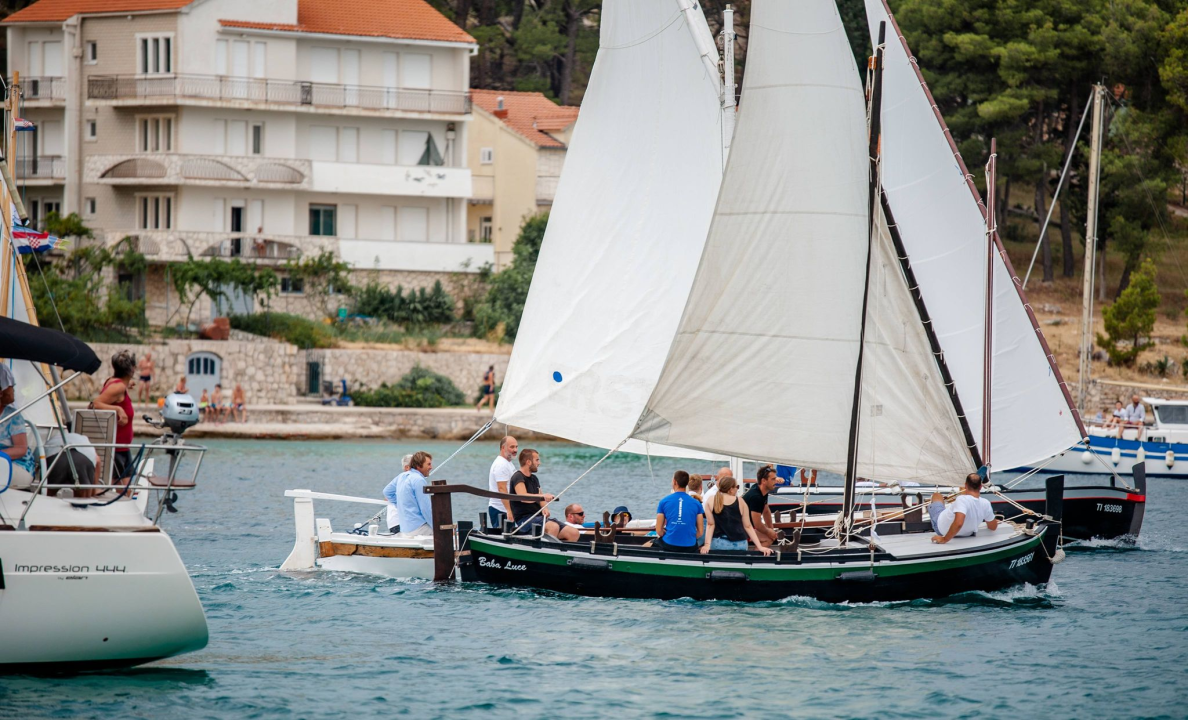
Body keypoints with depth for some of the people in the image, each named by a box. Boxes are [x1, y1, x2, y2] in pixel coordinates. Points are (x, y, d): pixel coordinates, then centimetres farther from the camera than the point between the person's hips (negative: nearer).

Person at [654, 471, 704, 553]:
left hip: (669, 546, 0)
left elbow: (659, 531, 1)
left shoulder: (664, 501, 0)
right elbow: (700, 532, 3)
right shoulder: (696, 503, 3)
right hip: (690, 547, 0)